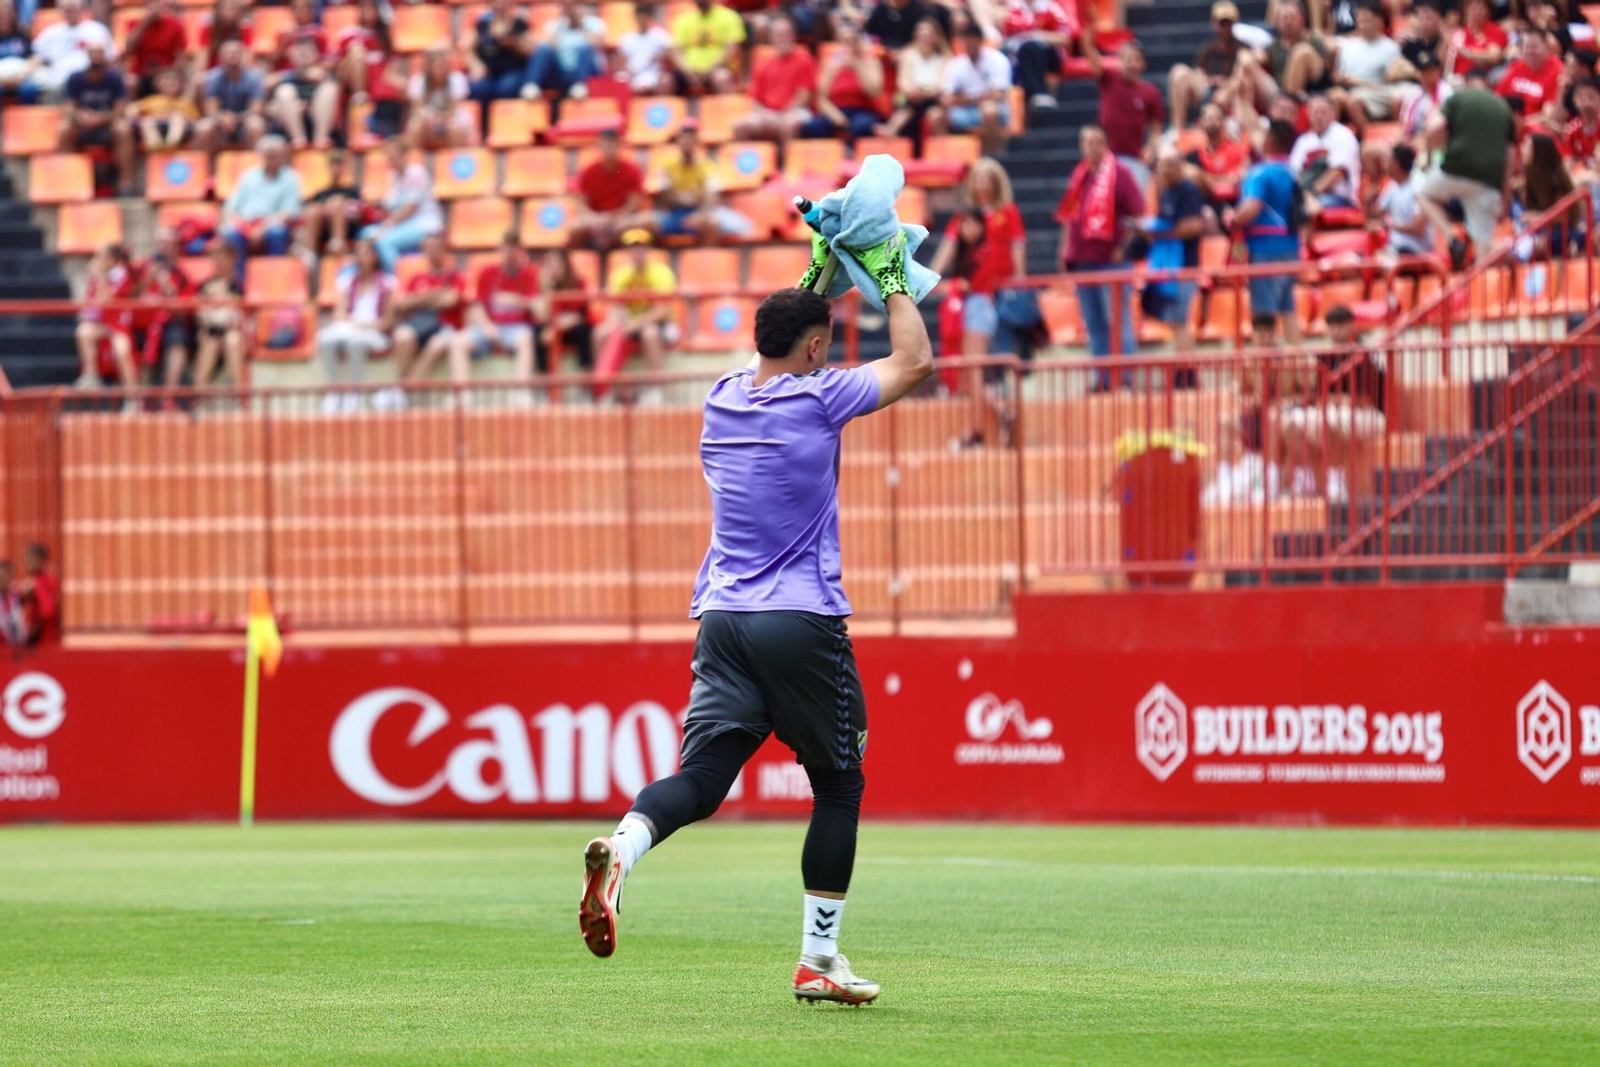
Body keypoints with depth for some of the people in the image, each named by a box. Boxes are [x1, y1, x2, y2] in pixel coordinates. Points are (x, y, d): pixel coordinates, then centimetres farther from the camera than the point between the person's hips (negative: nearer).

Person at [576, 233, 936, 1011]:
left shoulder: (724, 396, 11)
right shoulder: (816, 398, -7)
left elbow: (783, 352, 34)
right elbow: (914, 361, 3)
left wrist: (818, 276, 34)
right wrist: (890, 278, 13)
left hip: (722, 619, 5)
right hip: (802, 624, -5)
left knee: (701, 778, -3)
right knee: (838, 784, 10)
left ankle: (622, 847, -36)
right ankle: (819, 958, 9)